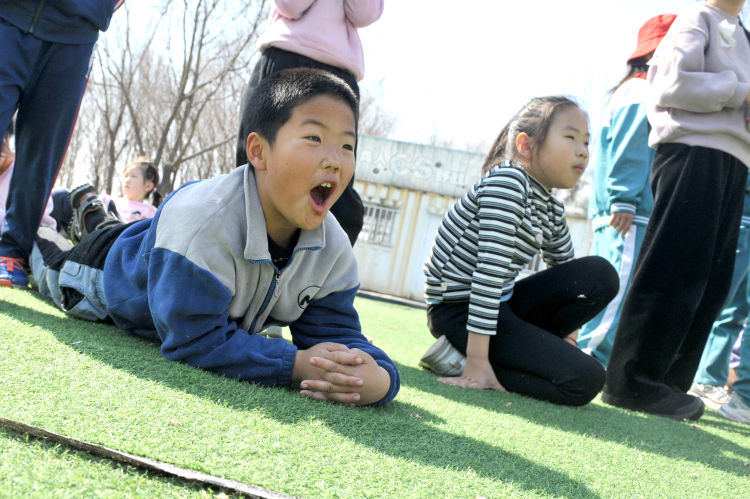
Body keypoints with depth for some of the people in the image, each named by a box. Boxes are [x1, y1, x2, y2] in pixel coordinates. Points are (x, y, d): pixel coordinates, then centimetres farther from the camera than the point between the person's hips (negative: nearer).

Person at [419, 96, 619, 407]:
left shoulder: (552, 211, 11)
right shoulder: (508, 180, -16)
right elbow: (491, 267, -24)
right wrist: (477, 361, -28)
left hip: (499, 304, 9)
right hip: (459, 310, -9)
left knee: (600, 276, 0)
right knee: (585, 380, -15)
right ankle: (461, 357, -10)